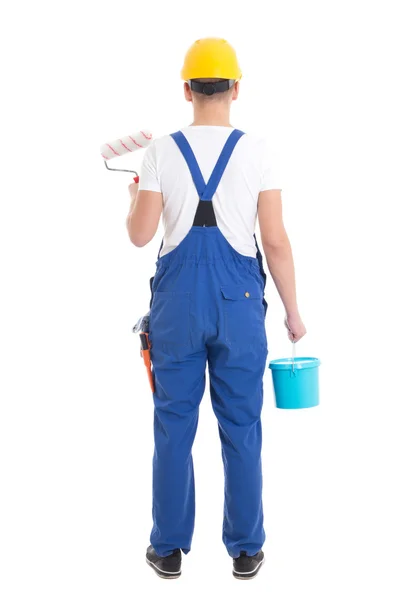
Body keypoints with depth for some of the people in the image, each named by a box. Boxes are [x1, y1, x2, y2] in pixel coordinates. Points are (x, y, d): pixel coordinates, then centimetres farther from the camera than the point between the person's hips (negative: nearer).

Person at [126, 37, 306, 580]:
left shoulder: (161, 151, -3)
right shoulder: (256, 151, -4)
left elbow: (140, 234, -3)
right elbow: (276, 241, -6)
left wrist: (134, 196, 19)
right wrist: (293, 312, 4)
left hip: (178, 300, 1)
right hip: (239, 300, 0)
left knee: (174, 426, 10)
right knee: (241, 428, 9)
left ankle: (169, 548, 18)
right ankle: (246, 550, 18)